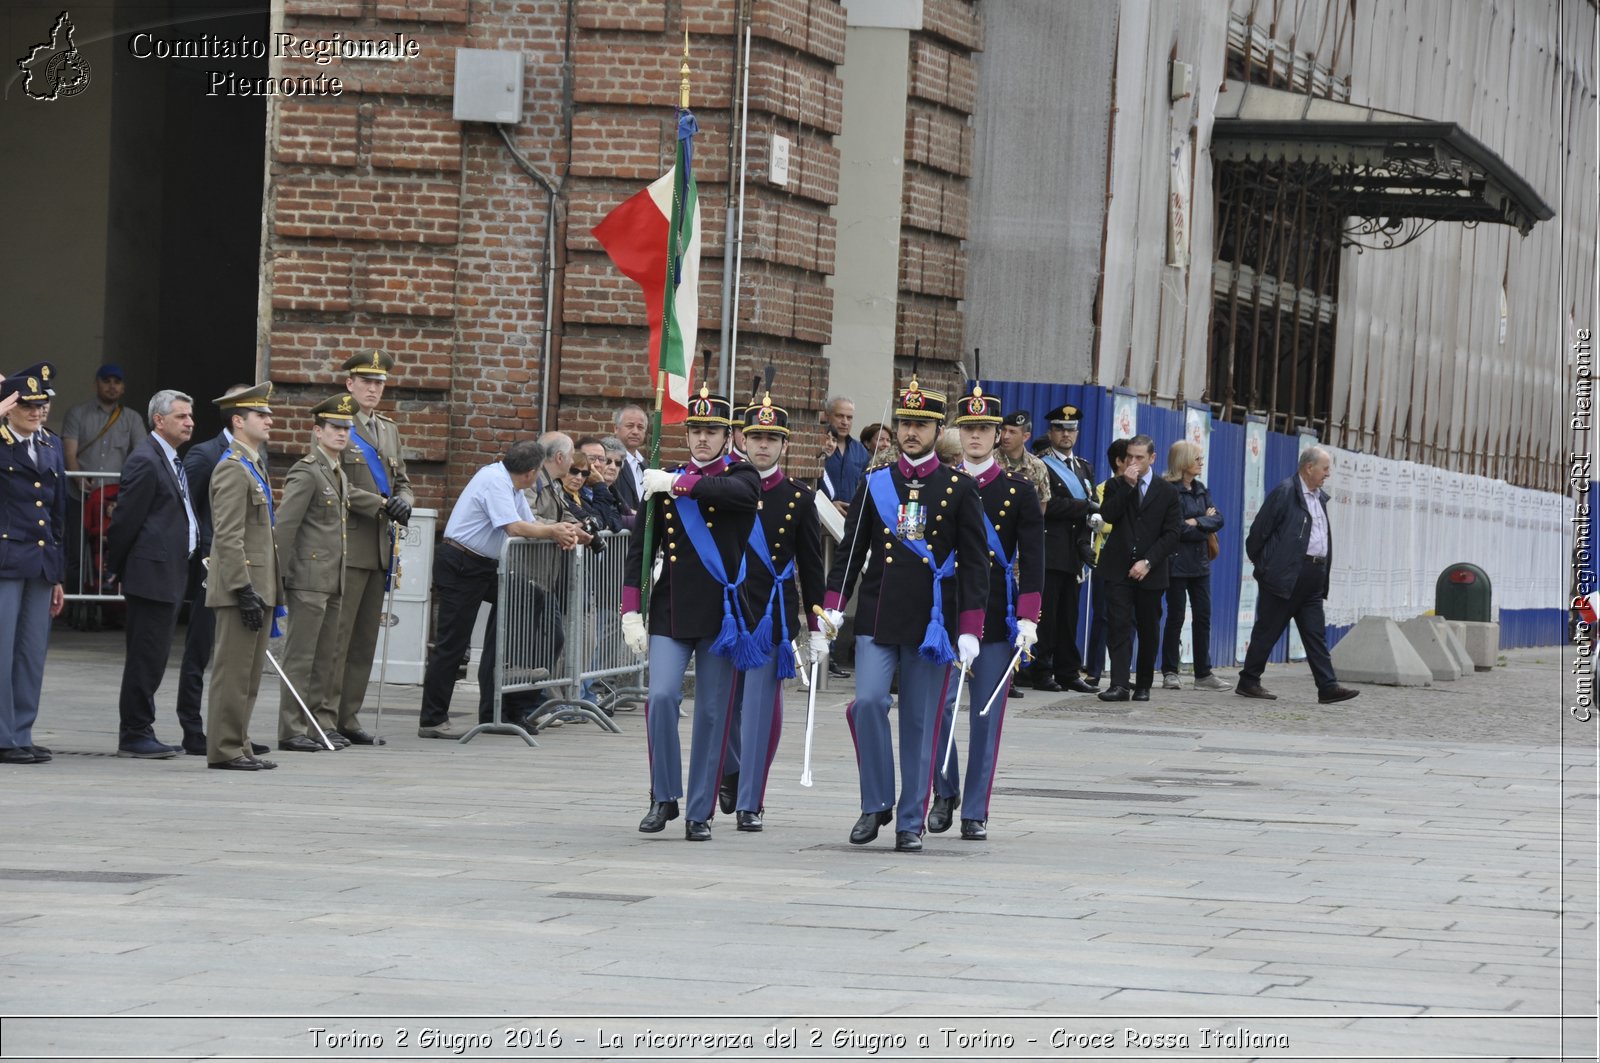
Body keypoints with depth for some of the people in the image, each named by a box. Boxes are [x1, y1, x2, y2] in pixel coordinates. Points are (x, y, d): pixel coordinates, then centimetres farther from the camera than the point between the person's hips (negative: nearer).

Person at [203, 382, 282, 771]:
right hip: (242, 586, -10)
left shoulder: (253, 466, 19)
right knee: (233, 674, -6)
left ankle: (239, 747, 16)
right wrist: (245, 590, -23)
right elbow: (228, 538, -20)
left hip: (258, 588, 10)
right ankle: (225, 750, -3)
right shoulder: (232, 469, -13)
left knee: (248, 676, 12)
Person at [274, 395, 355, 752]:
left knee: (327, 657, 13)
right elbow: (284, 526, -15)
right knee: (300, 656, -6)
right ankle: (292, 731, -5)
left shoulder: (340, 475, 18)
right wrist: (283, 575, -16)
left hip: (333, 582, 9)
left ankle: (324, 724, 19)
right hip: (309, 580, -9)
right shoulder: (306, 473, -10)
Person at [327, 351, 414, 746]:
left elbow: (402, 481, 20)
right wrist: (381, 505, -16)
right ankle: (326, 715, -5)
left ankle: (349, 716, 13)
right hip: (346, 546, -8)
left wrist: (403, 502, -3)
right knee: (336, 635, -8)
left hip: (379, 549, 8)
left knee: (366, 638, 8)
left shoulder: (390, 430, 19)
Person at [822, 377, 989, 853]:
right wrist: (833, 607, -3)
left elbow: (974, 564, 1)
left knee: (920, 722, 3)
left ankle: (910, 822, 11)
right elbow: (850, 549, 10)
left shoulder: (960, 490, 3)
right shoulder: (873, 485, 8)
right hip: (878, 618, 1)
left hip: (932, 624, -1)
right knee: (868, 701, -15)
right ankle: (876, 804, 0)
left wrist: (970, 631, -6)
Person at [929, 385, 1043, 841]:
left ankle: (975, 813, 7)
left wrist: (1028, 619, -9)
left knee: (986, 715, 1)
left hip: (997, 616, 0)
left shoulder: (1019, 491, 5)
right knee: (940, 704, -7)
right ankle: (945, 793, 13)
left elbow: (1031, 560, 1)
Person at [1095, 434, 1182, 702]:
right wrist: (1127, 486, -14)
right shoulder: (1116, 486, 8)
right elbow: (1107, 516, -9)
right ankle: (1119, 684, -16)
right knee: (1119, 625, -10)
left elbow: (1172, 534, 0)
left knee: (1149, 630, 6)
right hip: (1119, 568, 0)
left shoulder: (1167, 492, 5)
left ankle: (1143, 685, 16)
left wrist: (1148, 562, -11)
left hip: (1150, 571, 0)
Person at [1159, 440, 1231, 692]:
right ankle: (1170, 673, 6)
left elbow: (1218, 520, 3)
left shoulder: (1200, 489, 12)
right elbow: (1179, 530, -17)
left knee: (1203, 617, 4)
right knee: (1176, 617, -1)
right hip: (1177, 563, -7)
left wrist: (1197, 523, -14)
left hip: (1199, 562, 7)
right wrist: (1206, 523, -4)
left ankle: (1204, 674, 7)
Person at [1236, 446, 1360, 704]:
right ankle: (1248, 682, 9)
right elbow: (1260, 529, -9)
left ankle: (1328, 687, -2)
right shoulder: (1285, 492, -9)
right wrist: (1261, 564, -3)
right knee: (1268, 630, 0)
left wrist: (1324, 571, 15)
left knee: (1316, 633, 3)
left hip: (1313, 576, 8)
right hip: (1287, 574, -8)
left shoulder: (1320, 498, 16)